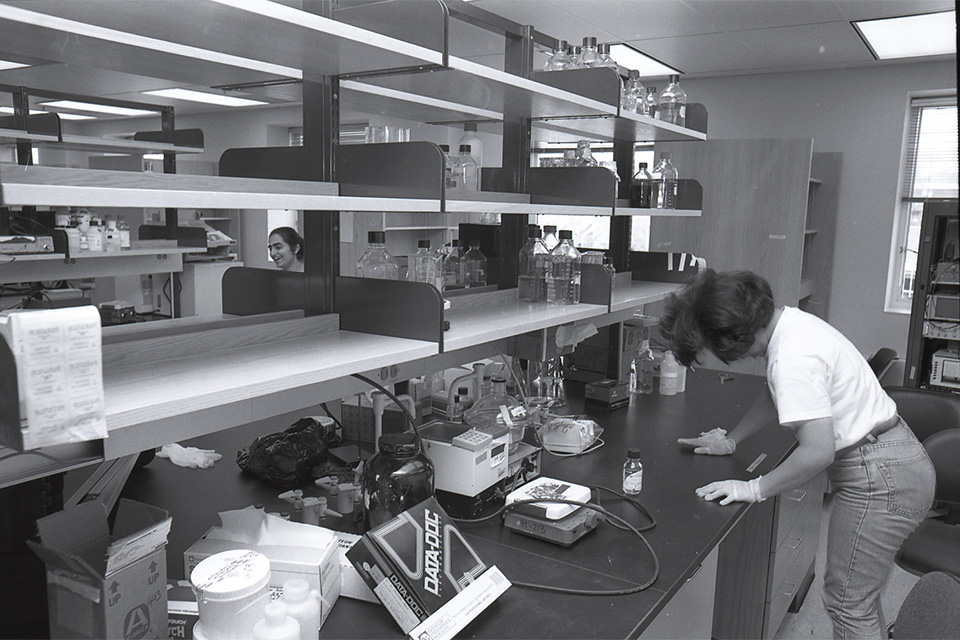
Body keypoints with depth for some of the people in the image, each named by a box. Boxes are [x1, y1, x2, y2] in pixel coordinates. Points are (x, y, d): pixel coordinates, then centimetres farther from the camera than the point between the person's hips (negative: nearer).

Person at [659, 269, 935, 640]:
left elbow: (819, 451, -31)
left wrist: (754, 489, -21)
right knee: (859, 596, 21)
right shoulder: (786, 321, 2)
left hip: (880, 477, -10)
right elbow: (778, 397, 18)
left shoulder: (793, 358, -28)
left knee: (847, 603, 2)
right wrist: (730, 441, 18)